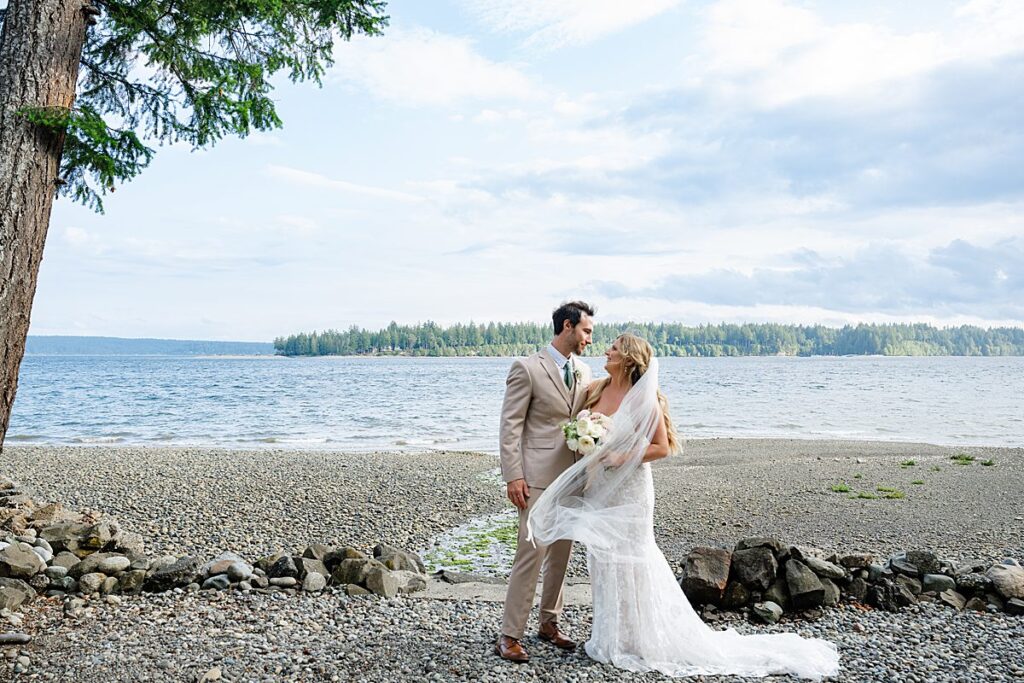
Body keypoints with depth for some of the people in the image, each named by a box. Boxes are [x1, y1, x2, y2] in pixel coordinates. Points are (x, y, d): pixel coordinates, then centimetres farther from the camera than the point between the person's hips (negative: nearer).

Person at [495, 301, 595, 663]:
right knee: (531, 555, -7)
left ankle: (549, 623, 29)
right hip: (538, 477, -6)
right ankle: (509, 635, 4)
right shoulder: (527, 368, -8)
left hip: (573, 477, 7)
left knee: (561, 554, 13)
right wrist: (513, 476, -15)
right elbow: (510, 425, -10)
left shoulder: (584, 371, 11)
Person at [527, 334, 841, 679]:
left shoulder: (644, 398, -14)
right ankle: (610, 635, 27)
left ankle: (636, 639, 18)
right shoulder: (595, 391, 3)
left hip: (628, 490, -6)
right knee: (603, 561, 13)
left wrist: (620, 458, -21)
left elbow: (662, 447, -14)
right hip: (597, 489, 6)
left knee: (628, 562, 2)